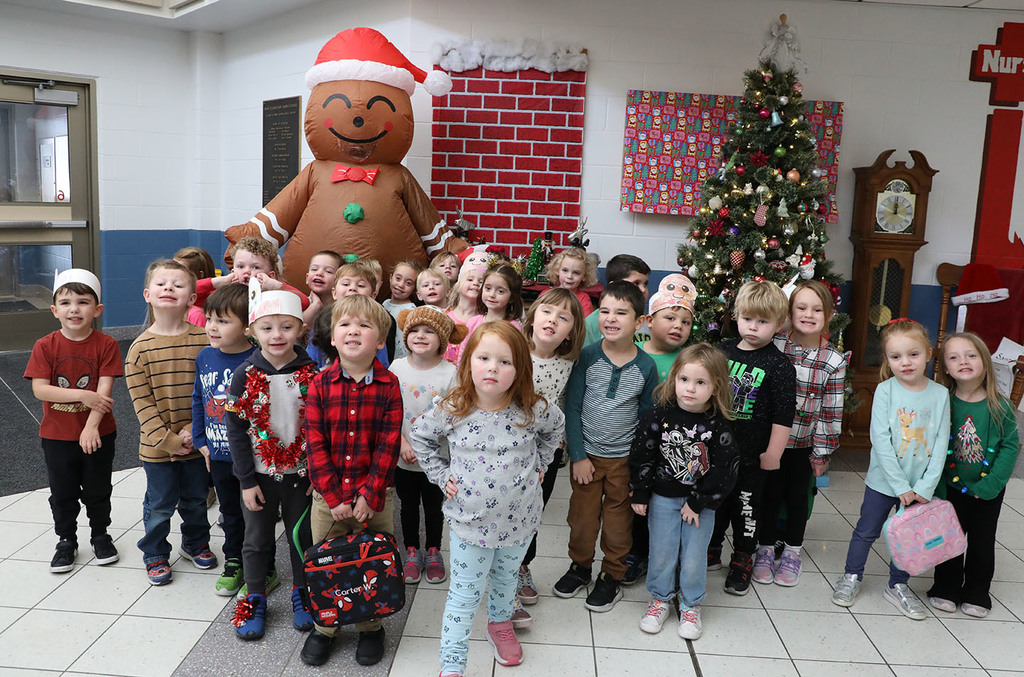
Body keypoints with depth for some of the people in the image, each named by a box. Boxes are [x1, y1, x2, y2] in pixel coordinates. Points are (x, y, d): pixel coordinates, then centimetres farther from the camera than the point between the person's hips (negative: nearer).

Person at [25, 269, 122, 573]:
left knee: (98, 490, 14)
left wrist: (91, 427, -23)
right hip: (57, 435, 1)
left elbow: (104, 391, -15)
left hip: (97, 433, -1)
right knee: (63, 493, 14)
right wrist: (82, 395, -22)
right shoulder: (45, 346, -7)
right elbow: (39, 389, -14)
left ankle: (100, 535, 34)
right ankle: (66, 541, 32)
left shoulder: (106, 345, -10)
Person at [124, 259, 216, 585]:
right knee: (159, 504, 12)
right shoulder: (141, 347, -9)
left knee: (196, 499, 19)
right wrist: (168, 440, -14)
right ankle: (155, 555, 32)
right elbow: (141, 401, -10)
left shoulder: (204, 340, -6)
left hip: (197, 442, 2)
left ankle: (195, 543, 42)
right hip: (157, 446, -1)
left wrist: (194, 431, -13)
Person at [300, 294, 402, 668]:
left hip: (374, 497, -1)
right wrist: (334, 498, -13)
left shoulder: (389, 385, -7)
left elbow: (389, 445, -9)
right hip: (328, 496, 1)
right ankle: (323, 627, 34)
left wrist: (369, 496, -15)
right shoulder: (320, 384, -4)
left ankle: (370, 627, 32)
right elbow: (316, 445, -7)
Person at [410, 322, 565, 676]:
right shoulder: (452, 410, -15)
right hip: (470, 522, -2)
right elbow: (419, 435, 3)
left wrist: (539, 464, 6)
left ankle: (500, 623, 54)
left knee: (506, 580, 25)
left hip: (518, 520, 2)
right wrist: (441, 475, -1)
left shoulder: (533, 410, -14)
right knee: (464, 595, 7)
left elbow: (556, 426, 10)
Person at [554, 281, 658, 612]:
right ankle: (580, 567, 35)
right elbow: (572, 408, -6)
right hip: (587, 454, 0)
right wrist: (578, 456, -8)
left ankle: (611, 578, 30)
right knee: (582, 516, 12)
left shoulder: (646, 366, -8)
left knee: (618, 520, 12)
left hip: (625, 458, 0)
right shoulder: (586, 357, -10)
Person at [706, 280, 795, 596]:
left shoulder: (779, 366, -13)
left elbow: (783, 415, -12)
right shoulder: (723, 351, 1)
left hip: (752, 455, -4)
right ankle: (711, 550, 35)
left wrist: (773, 453, -12)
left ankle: (742, 559, 27)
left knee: (746, 506, 10)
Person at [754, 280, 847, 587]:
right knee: (770, 495, 11)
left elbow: (831, 412, -4)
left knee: (797, 498, 15)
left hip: (803, 444, 1)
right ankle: (765, 550, 29)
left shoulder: (833, 362, -8)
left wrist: (822, 453, -2)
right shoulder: (774, 346, -9)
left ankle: (792, 552, 34)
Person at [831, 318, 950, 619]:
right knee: (867, 531, 11)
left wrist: (925, 487, -12)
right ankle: (852, 577, 32)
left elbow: (941, 444, -4)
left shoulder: (940, 394, -5)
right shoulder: (885, 390, -12)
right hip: (883, 481, -2)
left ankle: (898, 585, 34)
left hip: (920, 486, 2)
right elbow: (880, 440, -15)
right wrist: (901, 486, -18)